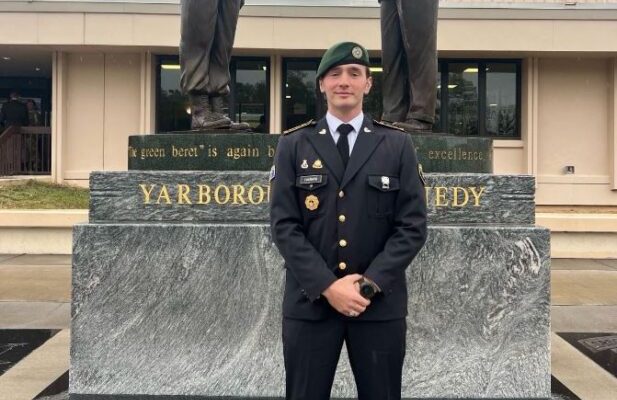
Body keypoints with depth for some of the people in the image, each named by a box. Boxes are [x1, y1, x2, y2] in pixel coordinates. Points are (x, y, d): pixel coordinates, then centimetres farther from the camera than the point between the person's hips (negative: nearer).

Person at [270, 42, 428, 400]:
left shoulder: (398, 145, 5)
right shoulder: (293, 146, 6)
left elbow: (413, 226, -1)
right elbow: (284, 225, -2)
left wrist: (369, 283, -11)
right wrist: (327, 286, -12)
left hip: (380, 303, 0)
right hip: (310, 302, 0)